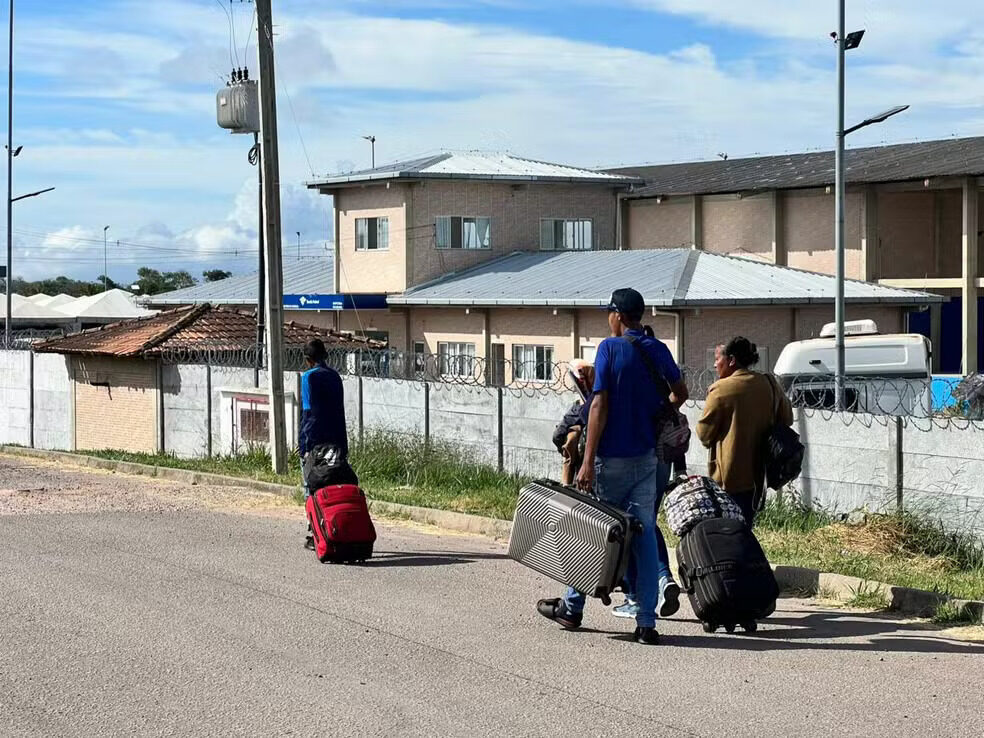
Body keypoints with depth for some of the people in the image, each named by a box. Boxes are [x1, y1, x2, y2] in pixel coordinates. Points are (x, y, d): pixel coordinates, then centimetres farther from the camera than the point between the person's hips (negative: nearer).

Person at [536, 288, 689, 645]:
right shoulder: (658, 350, 6)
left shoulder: (611, 348, -10)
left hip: (613, 457, -4)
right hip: (647, 457, 4)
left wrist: (588, 461, -16)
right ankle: (646, 622, 0)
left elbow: (600, 405, -15)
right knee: (644, 534, 4)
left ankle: (572, 607, 22)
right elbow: (680, 393, 21)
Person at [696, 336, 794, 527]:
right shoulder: (770, 386, 5)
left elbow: (704, 433, -9)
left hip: (730, 479, -6)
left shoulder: (721, 390, -14)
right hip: (758, 474, 6)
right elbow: (786, 420, 16)